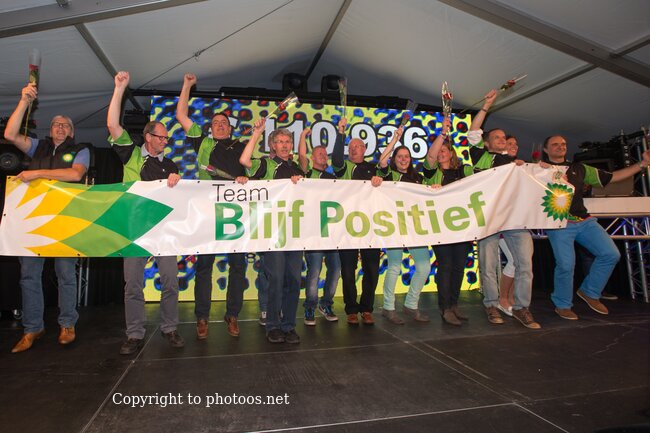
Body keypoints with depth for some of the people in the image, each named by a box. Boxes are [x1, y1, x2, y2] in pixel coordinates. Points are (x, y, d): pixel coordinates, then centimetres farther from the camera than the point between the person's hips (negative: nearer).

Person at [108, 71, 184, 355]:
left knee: (170, 280, 0)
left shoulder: (169, 165, 18)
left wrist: (175, 180, -8)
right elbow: (113, 125, -2)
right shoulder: (132, 155, 8)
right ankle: (135, 335, 11)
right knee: (133, 283, 1)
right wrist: (119, 89, -5)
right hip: (134, 225, -2)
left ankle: (170, 328, 14)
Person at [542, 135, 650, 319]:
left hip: (585, 221, 6)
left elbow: (611, 177, 20)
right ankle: (562, 306, 9)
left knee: (611, 254, -4)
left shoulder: (579, 168, 18)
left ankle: (589, 292, 16)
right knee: (566, 264, -13)